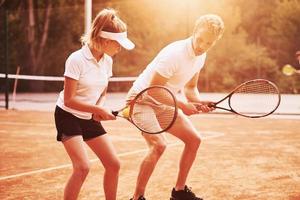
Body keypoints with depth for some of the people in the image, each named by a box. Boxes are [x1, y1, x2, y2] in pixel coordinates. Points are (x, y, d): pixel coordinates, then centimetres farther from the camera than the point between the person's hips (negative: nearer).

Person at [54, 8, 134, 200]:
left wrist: (99, 109, -10)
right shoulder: (77, 60, -22)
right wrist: (99, 110, -23)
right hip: (68, 116, -7)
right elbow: (68, 100, -21)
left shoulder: (107, 61, -2)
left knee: (114, 164, 2)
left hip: (90, 118, 7)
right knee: (83, 167, -20)